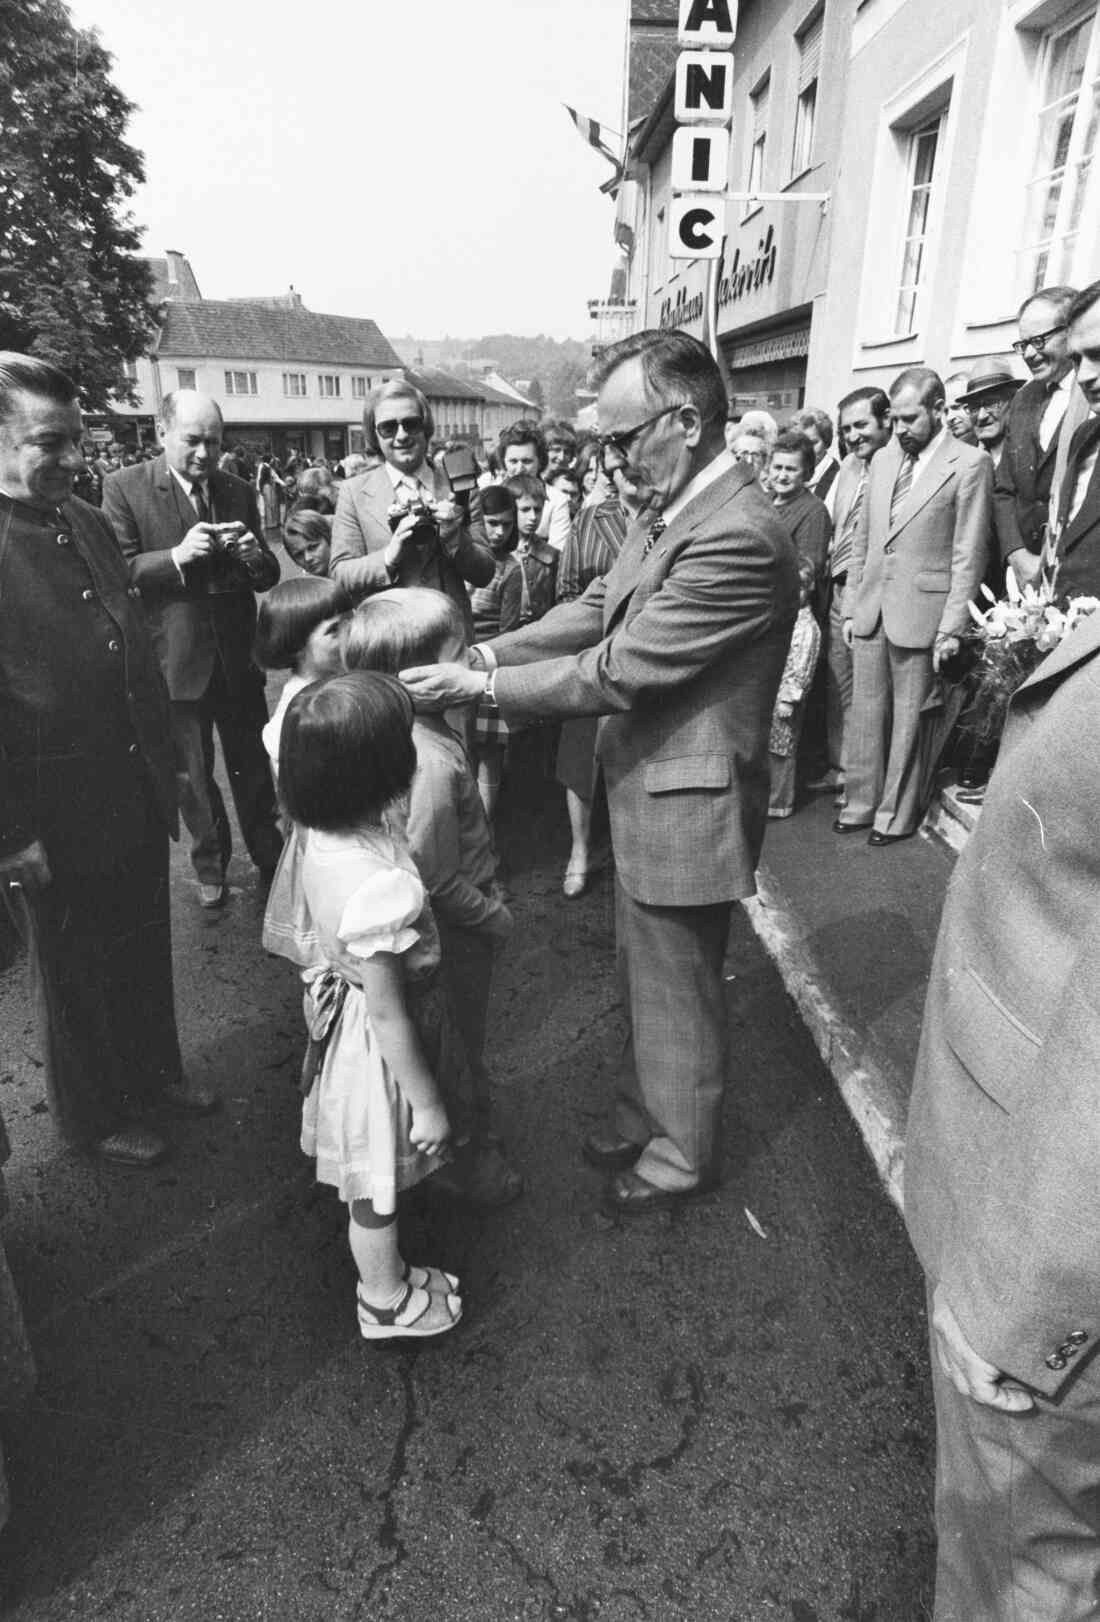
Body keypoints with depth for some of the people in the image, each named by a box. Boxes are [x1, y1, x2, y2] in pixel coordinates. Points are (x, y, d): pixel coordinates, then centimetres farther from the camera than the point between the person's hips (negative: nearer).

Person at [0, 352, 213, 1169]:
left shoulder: (90, 522, 4)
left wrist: (166, 764, 12)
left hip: (139, 797, 7)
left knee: (146, 947, 23)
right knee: (76, 973, 15)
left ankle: (154, 1071, 46)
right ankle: (95, 1116, 38)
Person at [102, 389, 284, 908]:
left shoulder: (238, 491, 6)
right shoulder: (125, 487, -5)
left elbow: (269, 576, 8)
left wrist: (254, 556, -15)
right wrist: (177, 555, -24)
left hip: (238, 656, 2)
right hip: (175, 660, -2)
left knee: (253, 766, 12)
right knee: (192, 774, 13)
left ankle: (270, 858, 28)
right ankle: (209, 864, 31)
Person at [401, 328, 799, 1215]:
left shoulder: (738, 536, -27)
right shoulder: (668, 508, 3)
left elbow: (620, 669, -27)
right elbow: (597, 609, 8)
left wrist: (482, 686, -19)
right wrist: (488, 652, -3)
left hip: (685, 807, -9)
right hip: (646, 787, 9)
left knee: (678, 993, 12)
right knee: (646, 975, 24)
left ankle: (682, 1155, 37)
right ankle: (643, 1116, 47)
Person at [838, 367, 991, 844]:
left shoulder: (969, 464, -6)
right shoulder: (883, 460, 12)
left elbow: (969, 554, -8)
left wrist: (952, 628, -12)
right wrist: (851, 605, 10)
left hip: (920, 614, -5)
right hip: (870, 612, 5)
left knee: (907, 720, 4)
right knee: (865, 714, 10)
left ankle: (897, 815, 16)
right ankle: (860, 803, 22)